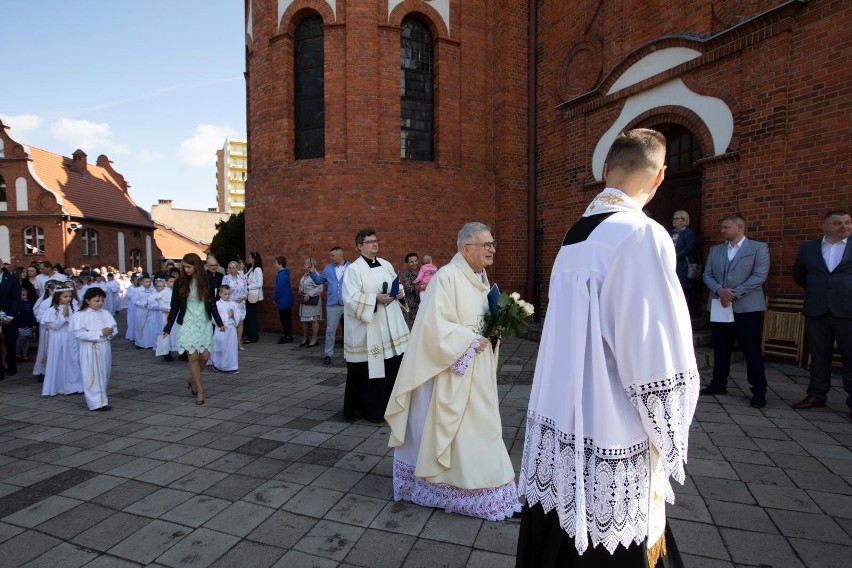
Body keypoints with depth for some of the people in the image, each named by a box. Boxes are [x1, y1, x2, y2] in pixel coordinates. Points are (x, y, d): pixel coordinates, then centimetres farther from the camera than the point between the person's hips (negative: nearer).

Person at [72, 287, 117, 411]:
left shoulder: (105, 313, 7)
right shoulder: (79, 315, -7)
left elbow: (114, 328, 6)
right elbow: (79, 334, -16)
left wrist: (110, 332, -18)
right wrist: (100, 333, -21)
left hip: (104, 347, 5)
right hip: (90, 349, -5)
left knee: (104, 374, 14)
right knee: (93, 376, -2)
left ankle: (101, 399, 27)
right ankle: (97, 402, 1)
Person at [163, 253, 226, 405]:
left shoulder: (206, 281, 0)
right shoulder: (180, 282, -4)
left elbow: (211, 304, 8)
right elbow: (174, 306, 0)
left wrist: (219, 322, 9)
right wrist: (168, 327, -2)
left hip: (204, 323, 2)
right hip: (187, 323, -2)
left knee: (204, 356, 0)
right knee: (193, 357, -4)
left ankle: (192, 379, 29)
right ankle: (200, 390, 7)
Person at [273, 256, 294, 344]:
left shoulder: (281, 275, -20)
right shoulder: (285, 273, 11)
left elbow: (279, 289, -21)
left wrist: (275, 299, -8)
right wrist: (276, 298, 17)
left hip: (283, 301, -10)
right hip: (287, 300, 10)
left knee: (285, 319, -2)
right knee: (287, 319, 15)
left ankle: (287, 337, 3)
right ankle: (288, 336, 23)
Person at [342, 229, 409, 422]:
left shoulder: (386, 265, 13)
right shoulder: (353, 269, -6)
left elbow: (398, 286, 20)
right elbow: (351, 299, -15)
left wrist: (400, 292, -2)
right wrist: (375, 299, -22)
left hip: (389, 325, 6)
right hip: (368, 328, -6)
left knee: (392, 366, 9)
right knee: (370, 368, -1)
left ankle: (389, 405, 26)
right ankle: (371, 409, 15)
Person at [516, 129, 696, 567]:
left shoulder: (574, 235, 6)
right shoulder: (642, 235, -18)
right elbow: (656, 362, -20)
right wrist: (668, 443, -4)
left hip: (558, 427, 7)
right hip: (606, 449, -7)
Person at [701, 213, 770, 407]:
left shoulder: (758, 248, 2)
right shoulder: (715, 250, 15)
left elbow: (760, 275, -9)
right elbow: (707, 275, 8)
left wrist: (735, 293, -16)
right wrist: (719, 290, -11)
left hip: (746, 307, -4)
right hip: (719, 306, 5)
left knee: (752, 350, -2)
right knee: (720, 349, 11)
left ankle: (759, 391, 7)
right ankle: (718, 384, 22)